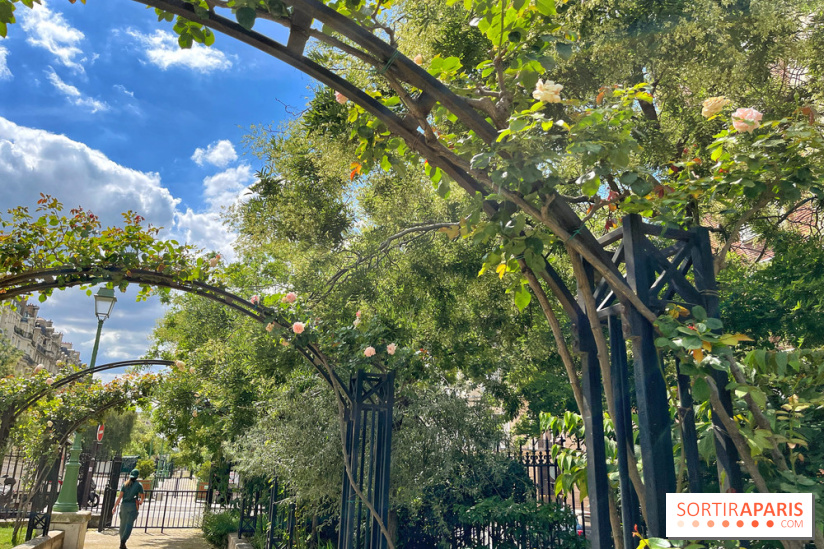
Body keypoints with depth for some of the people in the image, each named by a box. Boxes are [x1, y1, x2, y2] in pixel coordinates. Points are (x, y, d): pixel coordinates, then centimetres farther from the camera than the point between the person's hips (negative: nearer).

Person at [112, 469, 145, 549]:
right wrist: (141, 501, 30)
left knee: (123, 524, 11)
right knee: (129, 524, -5)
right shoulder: (139, 485, 1)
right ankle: (123, 540, -23)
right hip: (133, 506, -3)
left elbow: (120, 496, 1)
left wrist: (115, 507, 3)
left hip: (124, 505, 3)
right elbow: (142, 496, 8)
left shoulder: (125, 484, 8)